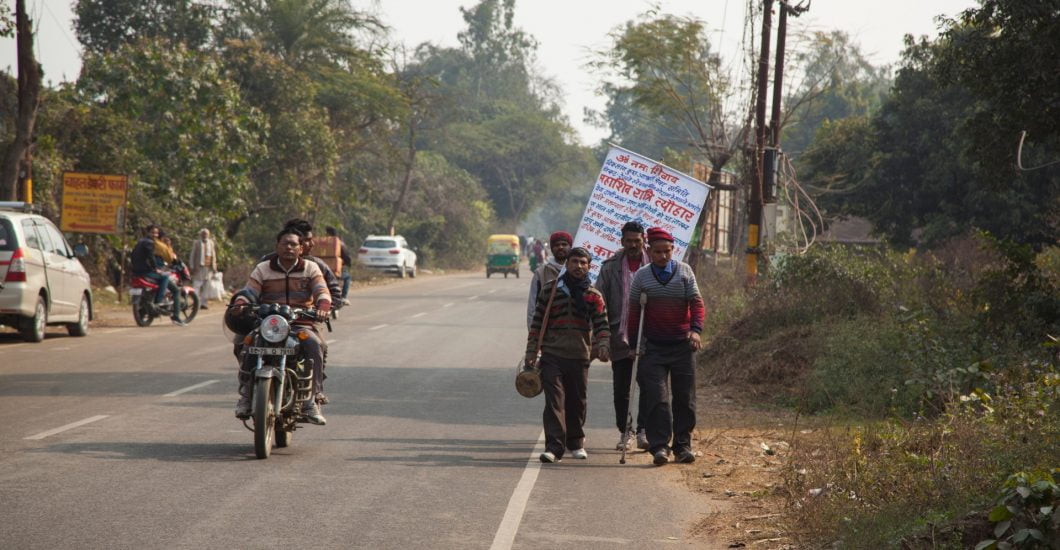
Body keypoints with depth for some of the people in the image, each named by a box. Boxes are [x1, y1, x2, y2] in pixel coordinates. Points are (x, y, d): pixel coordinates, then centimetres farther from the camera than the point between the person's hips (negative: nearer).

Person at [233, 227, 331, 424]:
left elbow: (322, 292, -2)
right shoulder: (262, 269, 11)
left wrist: (323, 308, -25)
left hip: (301, 325, 0)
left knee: (314, 345, -33)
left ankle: (310, 400, -26)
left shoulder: (310, 268, 11)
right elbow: (248, 292, 1)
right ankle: (245, 395, -18)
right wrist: (239, 305, -22)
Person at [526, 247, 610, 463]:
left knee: (577, 402, 11)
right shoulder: (550, 289, 4)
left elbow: (601, 324, 2)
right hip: (552, 354, -2)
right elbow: (537, 322, 6)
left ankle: (576, 443, 26)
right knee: (554, 401, -11)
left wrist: (603, 346, -16)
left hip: (580, 357, 2)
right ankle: (554, 446, -14)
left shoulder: (593, 295, 7)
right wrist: (531, 352, 2)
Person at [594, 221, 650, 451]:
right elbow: (600, 302, 3)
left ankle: (643, 432, -4)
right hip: (619, 336, 1)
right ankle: (624, 433, 17)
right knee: (621, 390, 7)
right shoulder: (610, 267, 4)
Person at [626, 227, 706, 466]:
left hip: (682, 345, 1)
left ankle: (683, 445, 16)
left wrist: (696, 329, -20)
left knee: (684, 398, 6)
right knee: (656, 397, -10)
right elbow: (633, 311, 6)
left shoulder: (684, 271, 3)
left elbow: (697, 303, -2)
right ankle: (659, 446, -10)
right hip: (653, 346, -1)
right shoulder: (641, 276, 2)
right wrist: (634, 343, 2)